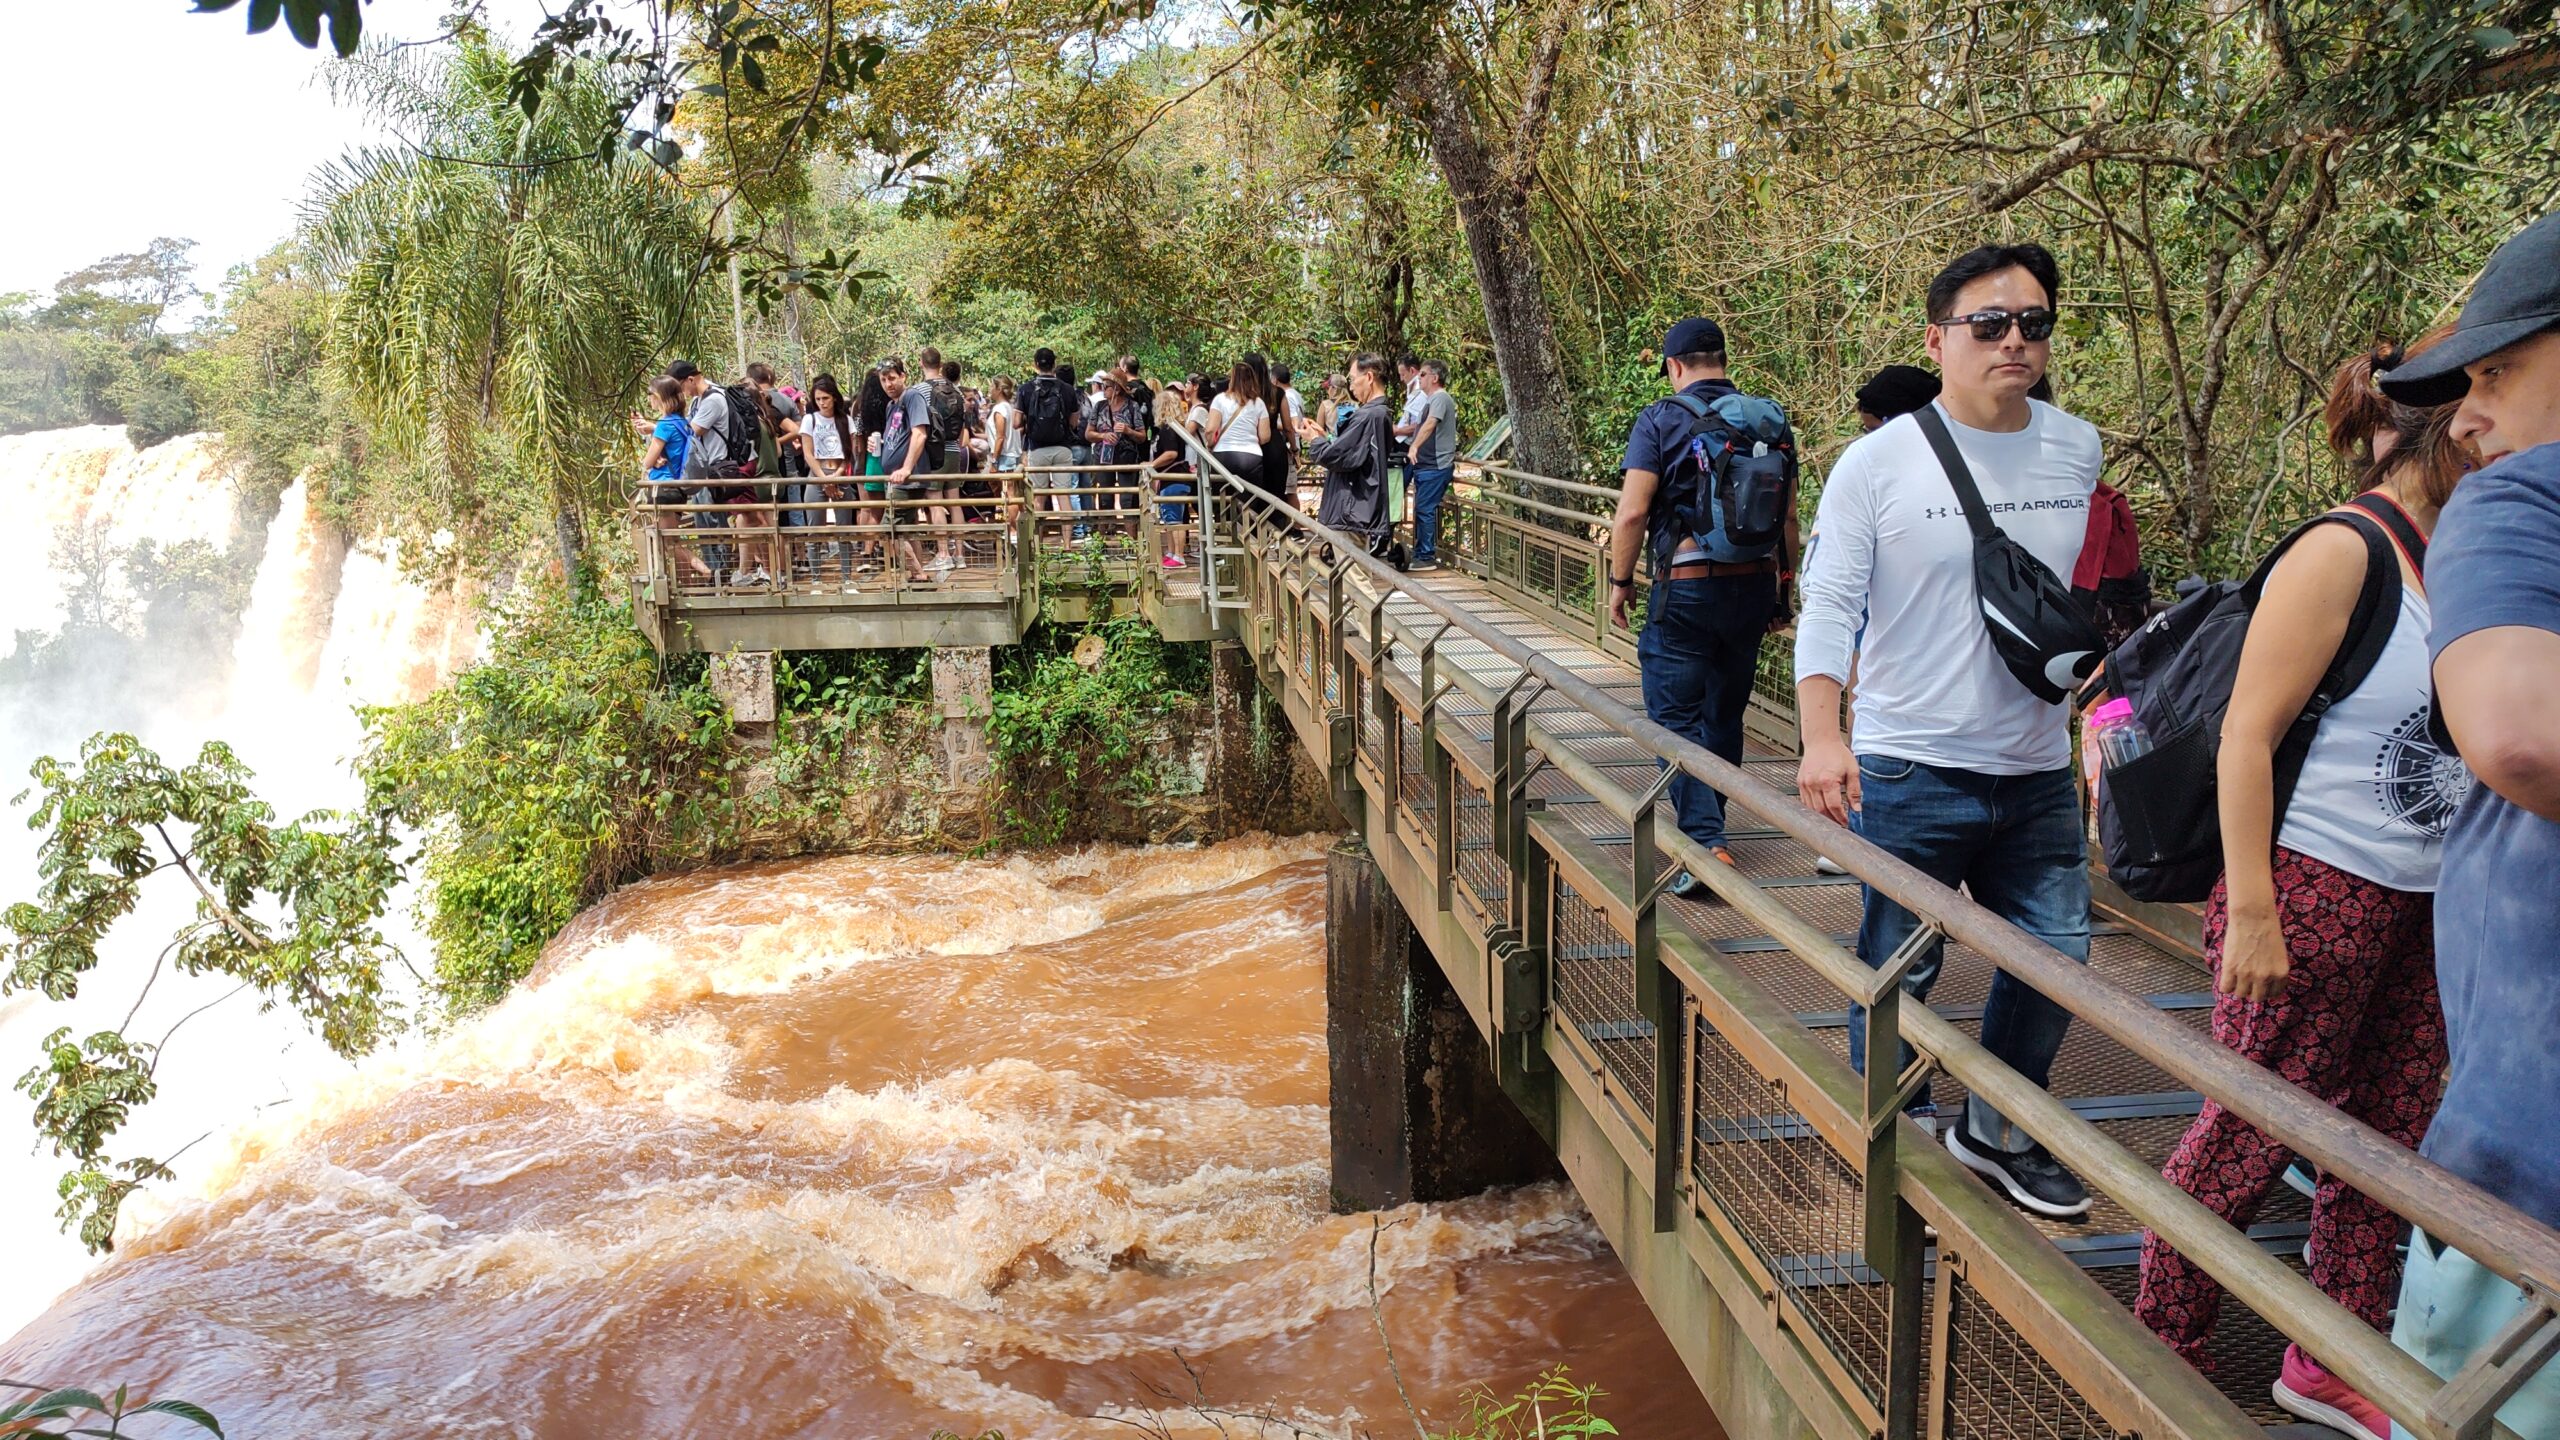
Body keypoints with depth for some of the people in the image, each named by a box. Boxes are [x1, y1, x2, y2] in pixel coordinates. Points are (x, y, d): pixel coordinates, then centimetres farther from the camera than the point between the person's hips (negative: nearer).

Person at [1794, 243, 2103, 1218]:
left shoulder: (2078, 452, 5)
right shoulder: (1880, 461, -9)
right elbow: (1827, 606, -13)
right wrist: (1822, 737, -24)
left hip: (2039, 771, 5)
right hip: (1911, 772, -5)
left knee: (2055, 957, 14)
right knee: (1899, 973, 5)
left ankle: (1997, 1134, 35)